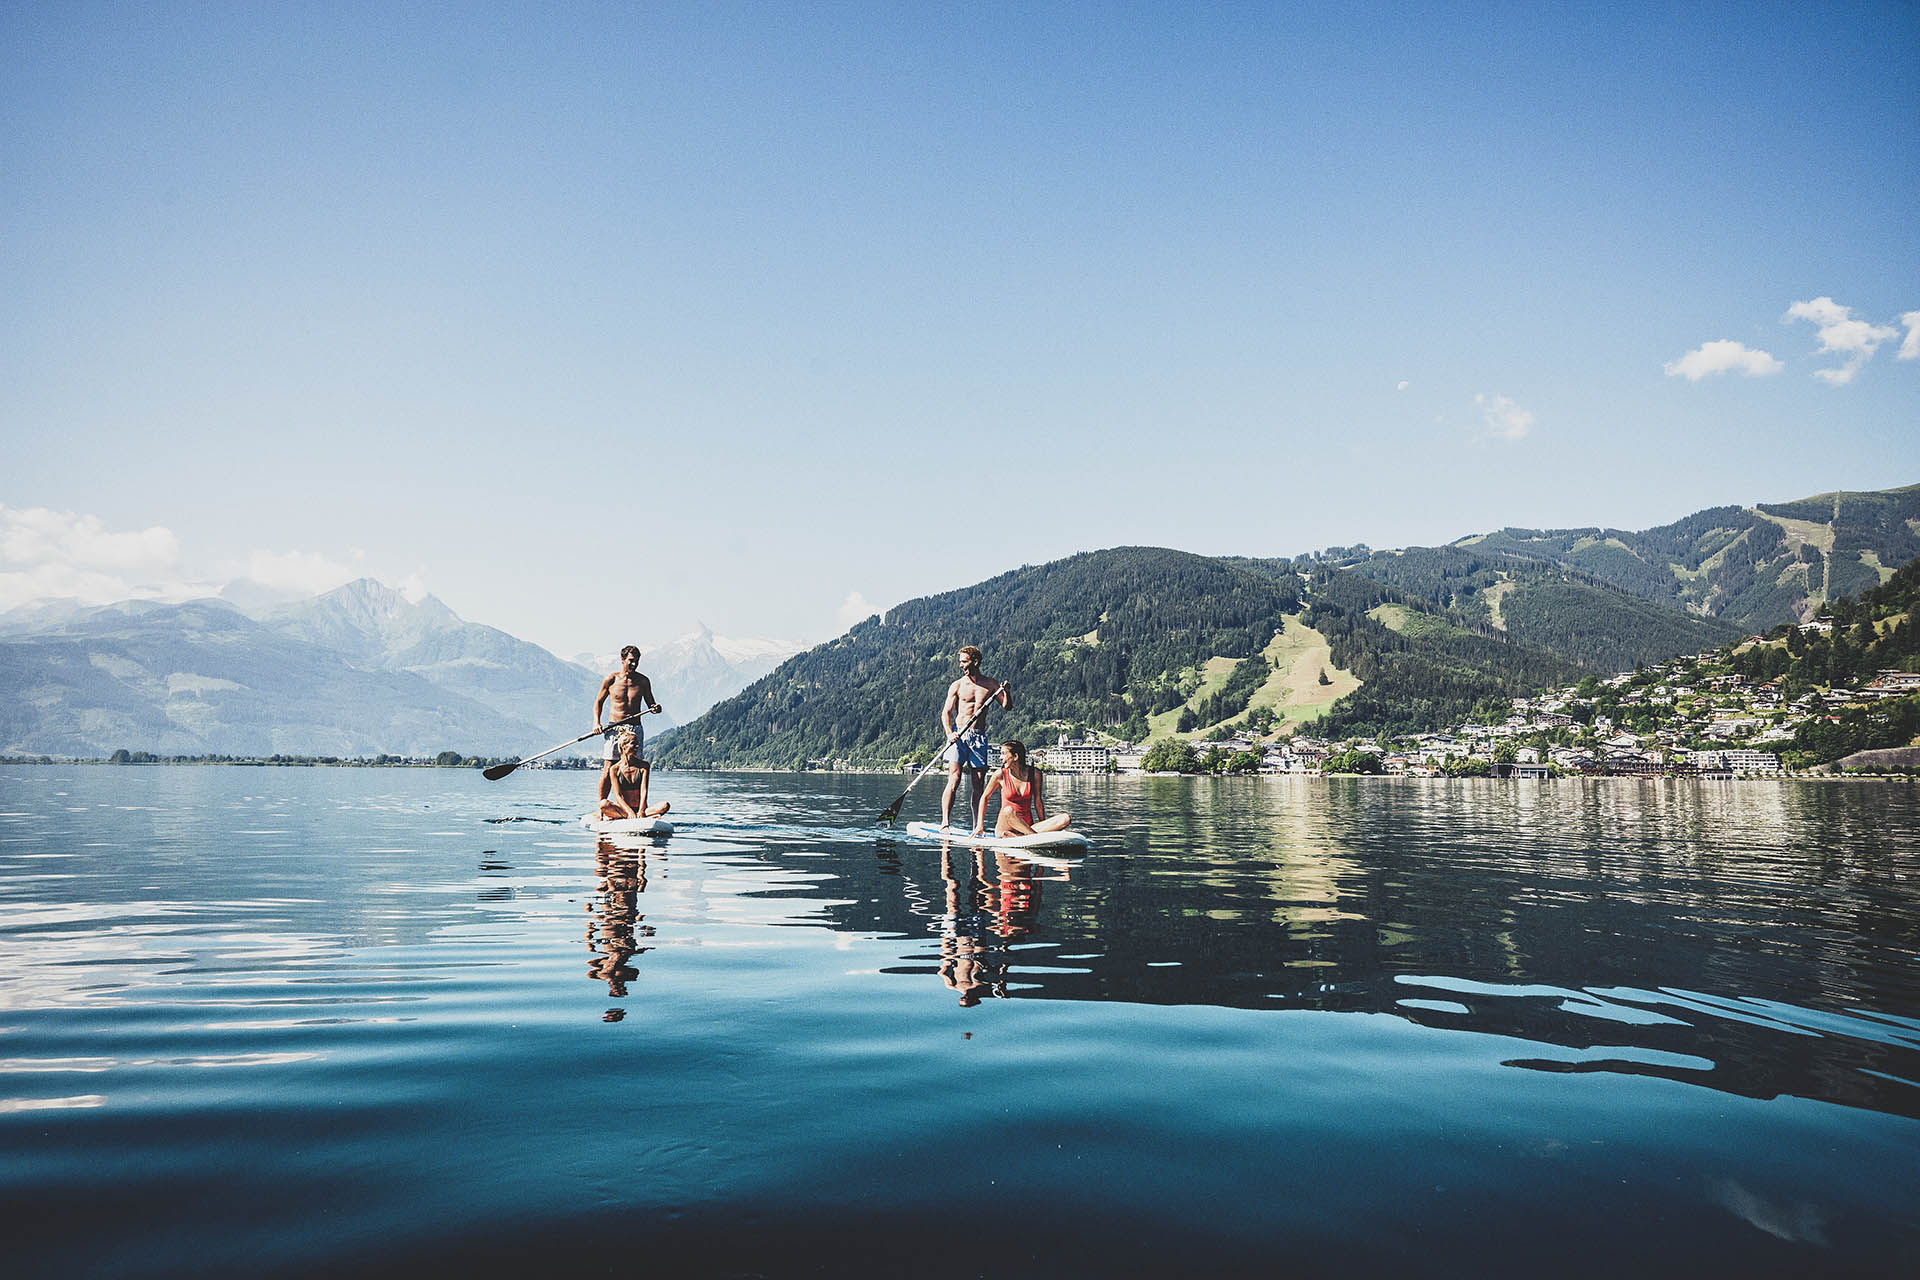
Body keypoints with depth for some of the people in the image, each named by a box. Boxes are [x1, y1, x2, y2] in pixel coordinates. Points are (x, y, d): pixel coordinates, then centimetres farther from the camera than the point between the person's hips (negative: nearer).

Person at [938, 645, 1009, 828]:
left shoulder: (991, 684, 9)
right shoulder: (957, 686, 3)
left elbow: (1007, 706, 8)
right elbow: (946, 712, -1)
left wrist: (1006, 692, -13)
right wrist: (949, 733, -18)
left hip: (979, 737, 2)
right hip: (959, 736, -2)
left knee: (978, 785, 3)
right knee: (954, 780, -14)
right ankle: (945, 823, -19)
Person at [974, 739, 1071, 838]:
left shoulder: (1035, 774, 0)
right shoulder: (1000, 774, -2)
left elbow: (1038, 802, 10)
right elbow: (985, 797, 9)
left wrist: (1044, 825, 11)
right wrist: (980, 825, 6)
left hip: (1027, 826, 3)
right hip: (1004, 826, -3)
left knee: (1066, 818, -21)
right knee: (1008, 810, -37)